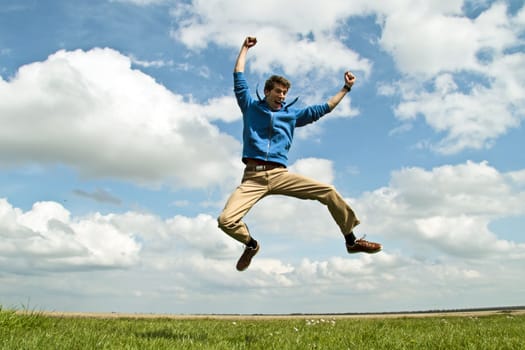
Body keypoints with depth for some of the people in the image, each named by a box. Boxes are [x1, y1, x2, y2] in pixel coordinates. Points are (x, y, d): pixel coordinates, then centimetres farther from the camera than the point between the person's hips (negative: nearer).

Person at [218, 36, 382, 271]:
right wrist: (245, 48, 26)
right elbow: (238, 78, 18)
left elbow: (323, 109, 26)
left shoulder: (291, 114, 21)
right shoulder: (251, 107, 16)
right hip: (252, 177, -2)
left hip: (280, 175, 2)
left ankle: (351, 240, 4)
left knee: (328, 192, -12)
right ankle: (251, 245, 13)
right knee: (225, 220, -20)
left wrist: (346, 88, 27)